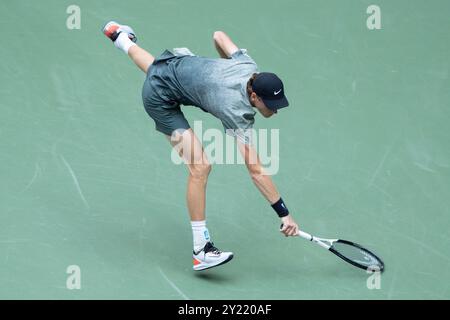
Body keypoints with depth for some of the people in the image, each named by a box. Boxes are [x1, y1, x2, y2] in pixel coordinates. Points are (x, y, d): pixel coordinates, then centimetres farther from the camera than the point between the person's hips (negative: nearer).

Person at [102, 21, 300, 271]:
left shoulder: (249, 68, -18)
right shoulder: (238, 113, -33)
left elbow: (218, 36, -1)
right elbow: (256, 171, -35)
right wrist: (284, 214, -35)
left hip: (176, 63, 8)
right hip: (161, 96, -8)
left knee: (154, 67, 46)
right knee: (200, 167, -17)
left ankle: (120, 36, 79)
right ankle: (201, 251, -14)